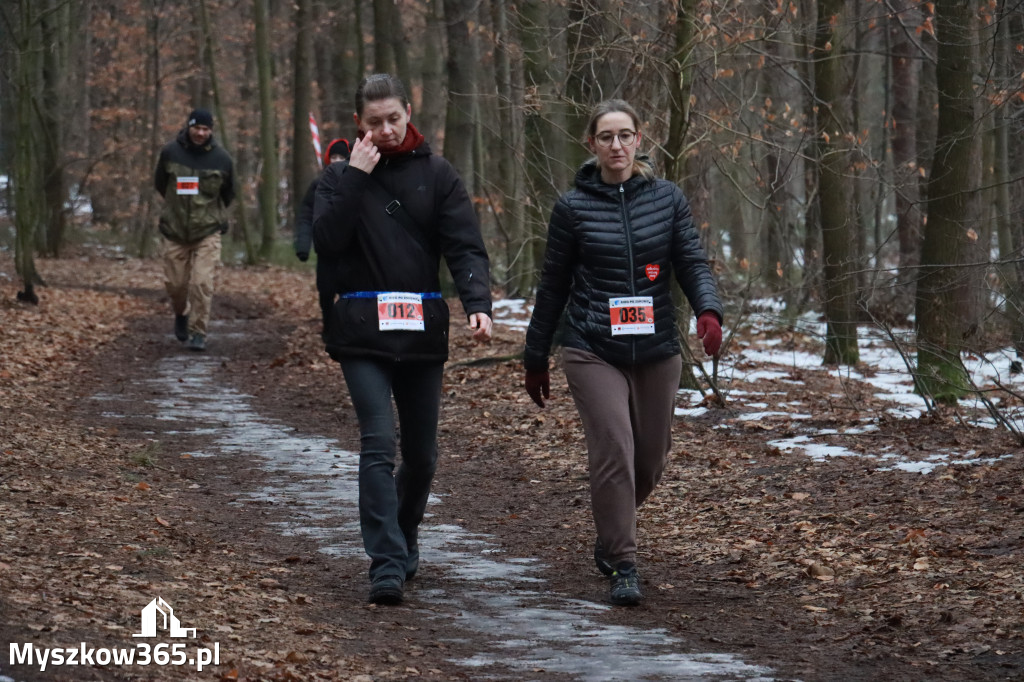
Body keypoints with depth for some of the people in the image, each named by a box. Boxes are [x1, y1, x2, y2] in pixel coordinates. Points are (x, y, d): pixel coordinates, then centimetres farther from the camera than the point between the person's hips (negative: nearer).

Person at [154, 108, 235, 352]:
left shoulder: (221, 158, -4)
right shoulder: (170, 151, -4)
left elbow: (228, 193, 12)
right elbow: (159, 183, 14)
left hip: (208, 233, -1)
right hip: (175, 231, 1)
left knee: (202, 283, -12)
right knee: (175, 283, 6)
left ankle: (198, 333, -4)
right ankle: (182, 314, 38)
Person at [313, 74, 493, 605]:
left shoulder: (436, 174, 6)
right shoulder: (341, 176, 6)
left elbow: (465, 246, -3)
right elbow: (327, 240, -10)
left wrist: (477, 304, -19)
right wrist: (355, 177, -12)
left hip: (423, 331, 2)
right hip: (362, 331, -2)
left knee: (421, 451, 11)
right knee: (379, 442, -15)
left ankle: (404, 536, 36)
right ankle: (387, 563, -18)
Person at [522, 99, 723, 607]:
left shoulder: (667, 199, 6)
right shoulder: (573, 207, 2)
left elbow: (692, 262, 1)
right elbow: (553, 286, 8)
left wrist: (708, 310, -20)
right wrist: (535, 359, 12)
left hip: (657, 353, 3)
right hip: (592, 351, -2)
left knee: (651, 458, 9)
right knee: (613, 453, -14)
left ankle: (611, 538, 37)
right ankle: (623, 566, -7)